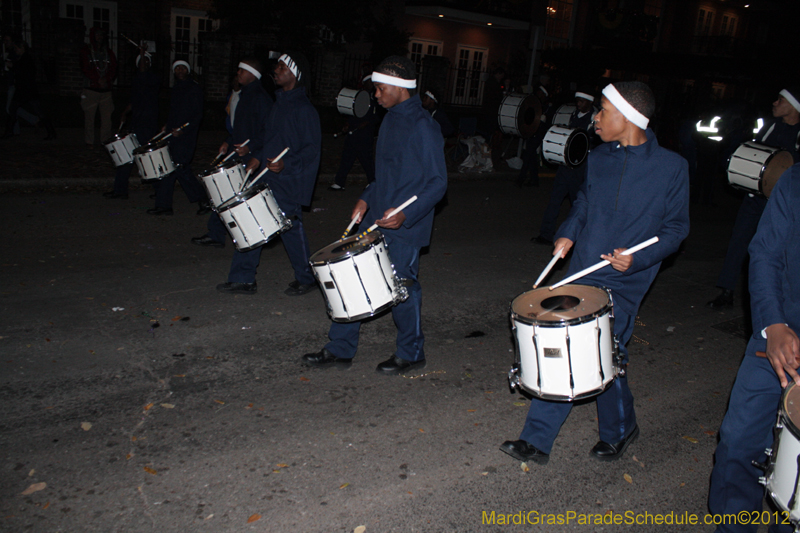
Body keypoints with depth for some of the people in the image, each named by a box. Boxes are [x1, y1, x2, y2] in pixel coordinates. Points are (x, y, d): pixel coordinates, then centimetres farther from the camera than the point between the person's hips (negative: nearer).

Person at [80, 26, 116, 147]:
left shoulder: (109, 52, 16)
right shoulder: (86, 51, 6)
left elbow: (113, 69, 7)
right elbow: (85, 68, -3)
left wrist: (107, 79, -10)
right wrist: (98, 80, -12)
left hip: (106, 90, 3)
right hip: (91, 89, -3)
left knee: (107, 116, -3)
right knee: (89, 116, -2)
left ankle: (106, 141, 5)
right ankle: (89, 142, 4)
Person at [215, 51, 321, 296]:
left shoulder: (304, 109, -14)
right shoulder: (278, 103, 14)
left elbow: (312, 148, -16)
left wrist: (286, 163, -27)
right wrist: (258, 158, 10)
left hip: (290, 182, -8)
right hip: (267, 179, 9)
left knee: (291, 228, 2)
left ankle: (306, 279, 22)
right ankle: (243, 279, 16)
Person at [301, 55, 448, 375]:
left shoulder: (423, 126, -15)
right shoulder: (391, 120, 12)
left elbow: (438, 182, -17)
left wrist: (406, 214, -27)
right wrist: (367, 199, 10)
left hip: (406, 228, -9)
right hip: (377, 219, 9)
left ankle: (410, 354, 24)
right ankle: (340, 350, 22)